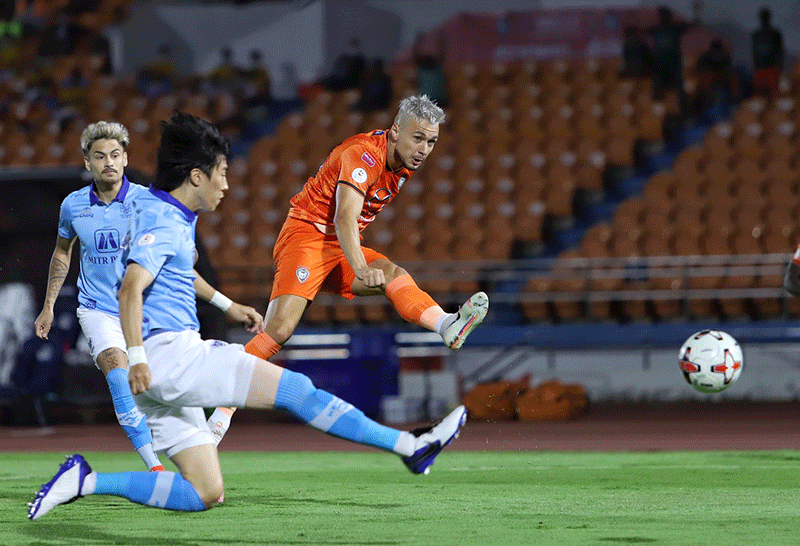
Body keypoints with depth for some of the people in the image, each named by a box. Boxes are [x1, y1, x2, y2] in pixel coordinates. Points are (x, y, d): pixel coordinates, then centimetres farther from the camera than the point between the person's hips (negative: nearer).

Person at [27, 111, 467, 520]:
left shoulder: (172, 215, 21)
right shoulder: (162, 220, -10)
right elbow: (131, 289, -24)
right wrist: (136, 358, -32)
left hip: (164, 370, 11)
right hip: (166, 353, -11)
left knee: (204, 493, 5)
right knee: (294, 388, -11)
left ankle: (88, 482, -2)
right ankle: (410, 446, -12)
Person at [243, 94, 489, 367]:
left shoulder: (405, 164, 7)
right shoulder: (365, 154, -20)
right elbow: (344, 218, -33)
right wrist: (362, 270, -47)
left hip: (343, 249, 7)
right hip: (307, 235, -7)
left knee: (394, 275, -23)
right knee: (280, 329, -23)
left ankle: (447, 325, -47)